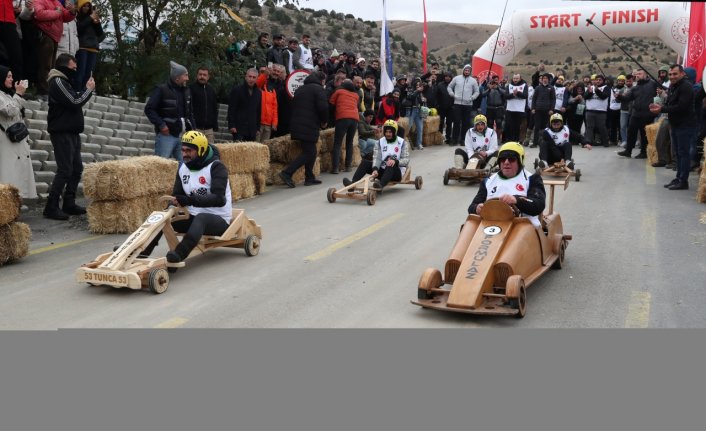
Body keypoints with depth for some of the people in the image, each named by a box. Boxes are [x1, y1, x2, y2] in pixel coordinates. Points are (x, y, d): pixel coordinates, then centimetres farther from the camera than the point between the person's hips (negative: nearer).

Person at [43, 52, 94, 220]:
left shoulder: (64, 81, 21)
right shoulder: (58, 82, -12)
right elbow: (75, 101, -18)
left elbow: (75, 101, 20)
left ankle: (69, 204, 15)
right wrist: (89, 89, -5)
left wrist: (88, 90, 7)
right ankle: (51, 207, -9)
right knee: (65, 170, -12)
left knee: (77, 168, 10)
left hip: (71, 132, 10)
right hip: (62, 133, -10)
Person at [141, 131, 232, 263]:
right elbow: (177, 195, 8)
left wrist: (190, 200, -36)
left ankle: (179, 255, -57)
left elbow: (219, 199, -27)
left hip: (219, 220, -7)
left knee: (200, 218, -38)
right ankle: (142, 252, -19)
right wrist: (174, 204, -16)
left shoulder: (216, 167, -15)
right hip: (193, 217, 7)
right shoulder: (183, 167, 5)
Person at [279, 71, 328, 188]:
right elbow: (323, 107, -17)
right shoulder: (318, 89, -5)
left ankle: (309, 178, 16)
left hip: (297, 125, 9)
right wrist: (323, 121, 0)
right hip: (309, 127, -8)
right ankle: (287, 173, -15)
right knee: (308, 153, -5)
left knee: (310, 152, 16)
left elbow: (294, 106, 22)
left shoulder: (300, 89, 20)